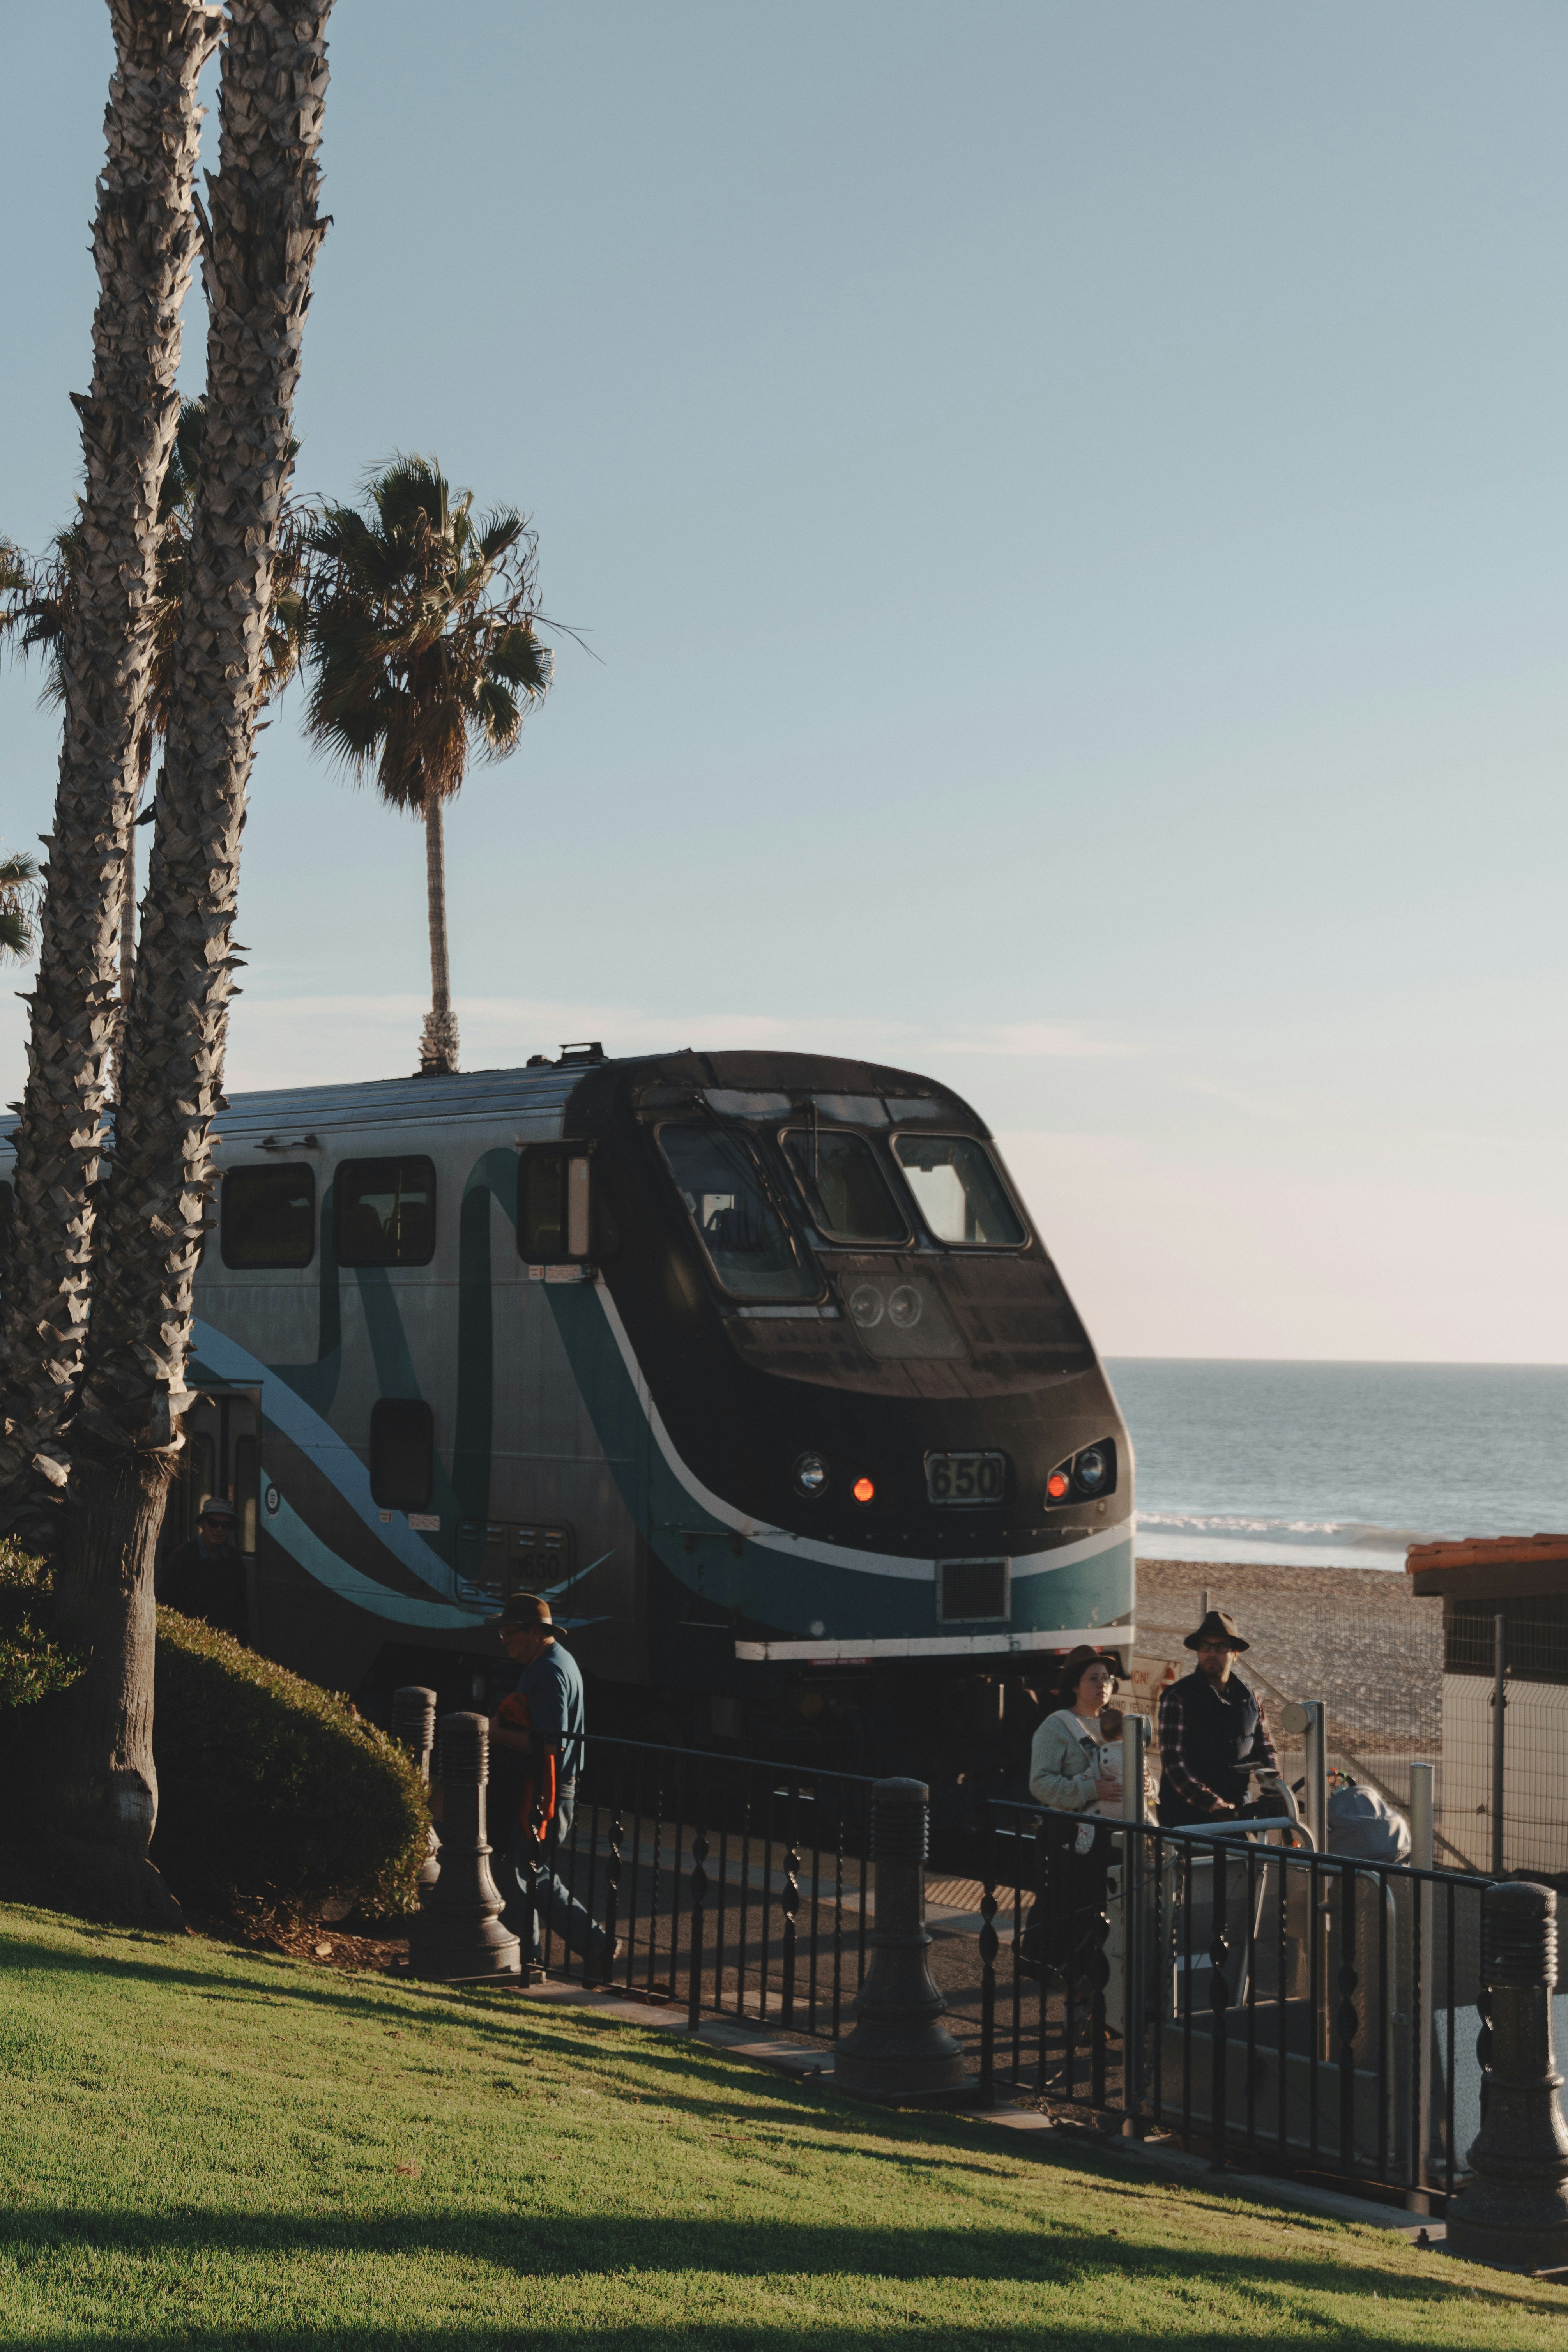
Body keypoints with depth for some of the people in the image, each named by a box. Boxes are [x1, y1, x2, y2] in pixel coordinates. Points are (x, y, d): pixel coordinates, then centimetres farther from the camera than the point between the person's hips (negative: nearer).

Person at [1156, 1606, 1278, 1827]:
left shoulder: (1249, 1699, 14)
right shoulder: (1178, 1697, -2)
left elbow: (1264, 1749, 25)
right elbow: (1173, 1761, -9)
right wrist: (1211, 1803, -17)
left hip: (1236, 1815, 4)